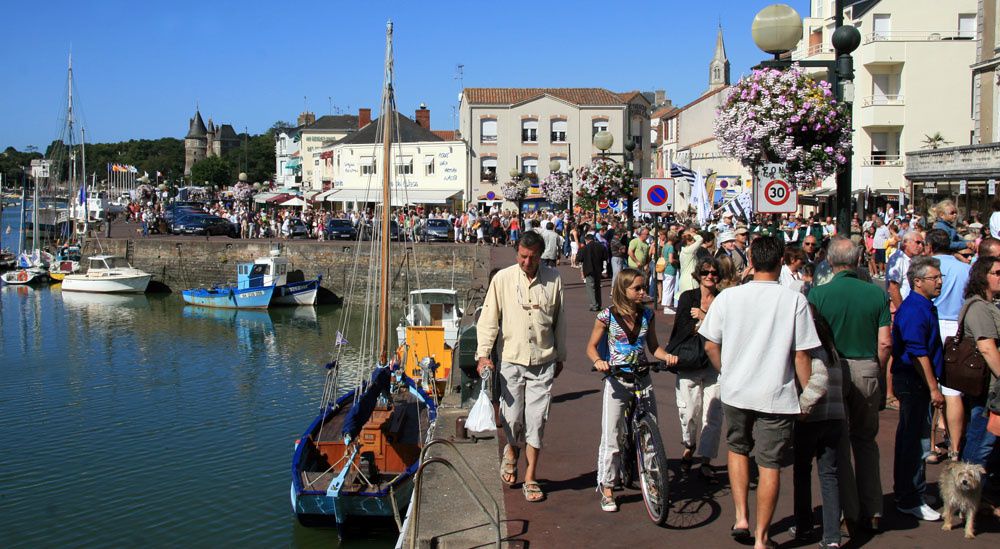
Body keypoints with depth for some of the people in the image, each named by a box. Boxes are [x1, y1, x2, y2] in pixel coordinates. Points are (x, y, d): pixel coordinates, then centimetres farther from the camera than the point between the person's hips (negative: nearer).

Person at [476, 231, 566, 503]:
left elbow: (559, 321, 10)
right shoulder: (503, 279, -3)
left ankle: (530, 477, 12)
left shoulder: (553, 279, 1)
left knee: (536, 420, 0)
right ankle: (512, 452, 36)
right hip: (511, 360, 0)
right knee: (512, 418, 2)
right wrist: (483, 354, -8)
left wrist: (560, 356, 15)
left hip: (543, 362, 1)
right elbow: (489, 318, 0)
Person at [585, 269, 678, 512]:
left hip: (642, 379, 3)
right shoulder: (608, 316, -7)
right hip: (617, 381, -3)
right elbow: (591, 346, 1)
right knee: (611, 439, -1)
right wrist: (598, 361, -20)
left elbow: (653, 346, 11)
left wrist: (666, 356, -10)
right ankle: (606, 488, 12)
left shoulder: (647, 314, 3)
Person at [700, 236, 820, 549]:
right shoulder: (794, 300, -10)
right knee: (770, 466, 7)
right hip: (776, 395, -2)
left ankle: (741, 518, 20)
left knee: (738, 449, 25)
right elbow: (801, 355, -9)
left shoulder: (728, 297, -5)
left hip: (734, 392, 2)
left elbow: (710, 346, 0)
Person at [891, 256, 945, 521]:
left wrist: (932, 385, 21)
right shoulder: (914, 310, -18)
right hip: (914, 382, -11)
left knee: (911, 439, 17)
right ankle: (911, 499, 1)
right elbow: (918, 354, -22)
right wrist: (933, 388, -20)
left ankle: (906, 492, 27)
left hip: (915, 381, 11)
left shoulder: (923, 307, 15)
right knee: (916, 440, -5)